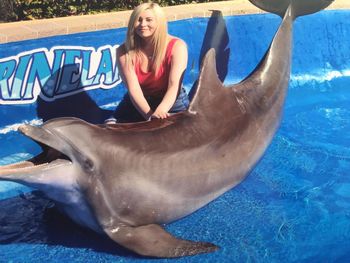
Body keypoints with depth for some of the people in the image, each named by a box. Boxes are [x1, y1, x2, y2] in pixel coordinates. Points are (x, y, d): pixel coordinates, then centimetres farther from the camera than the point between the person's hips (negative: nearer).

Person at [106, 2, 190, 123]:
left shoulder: (177, 46, -16)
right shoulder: (124, 51, -12)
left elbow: (174, 85, -26)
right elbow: (133, 89, -21)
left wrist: (159, 112, -44)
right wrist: (150, 114, -40)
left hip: (171, 102, -1)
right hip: (137, 103, 1)